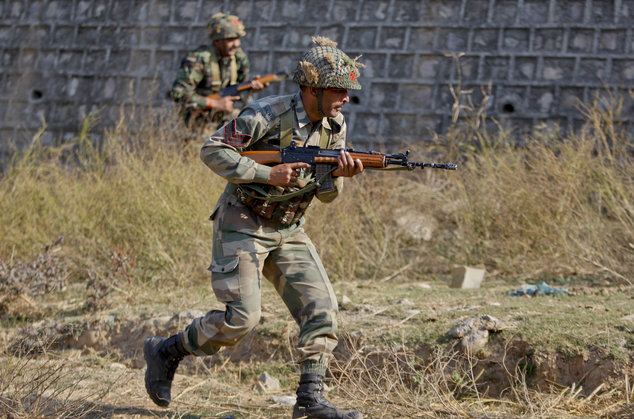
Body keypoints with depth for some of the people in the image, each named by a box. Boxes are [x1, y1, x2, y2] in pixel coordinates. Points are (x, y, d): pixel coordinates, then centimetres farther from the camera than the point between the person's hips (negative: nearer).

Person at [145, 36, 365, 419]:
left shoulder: (335, 126, 1)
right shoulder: (268, 115, -20)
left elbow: (325, 194, 5)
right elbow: (213, 151, -18)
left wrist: (339, 174, -19)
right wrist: (268, 175, -25)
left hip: (288, 230, 7)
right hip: (243, 225, -7)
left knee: (322, 307, -6)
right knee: (242, 318, -12)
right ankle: (166, 352, 10)